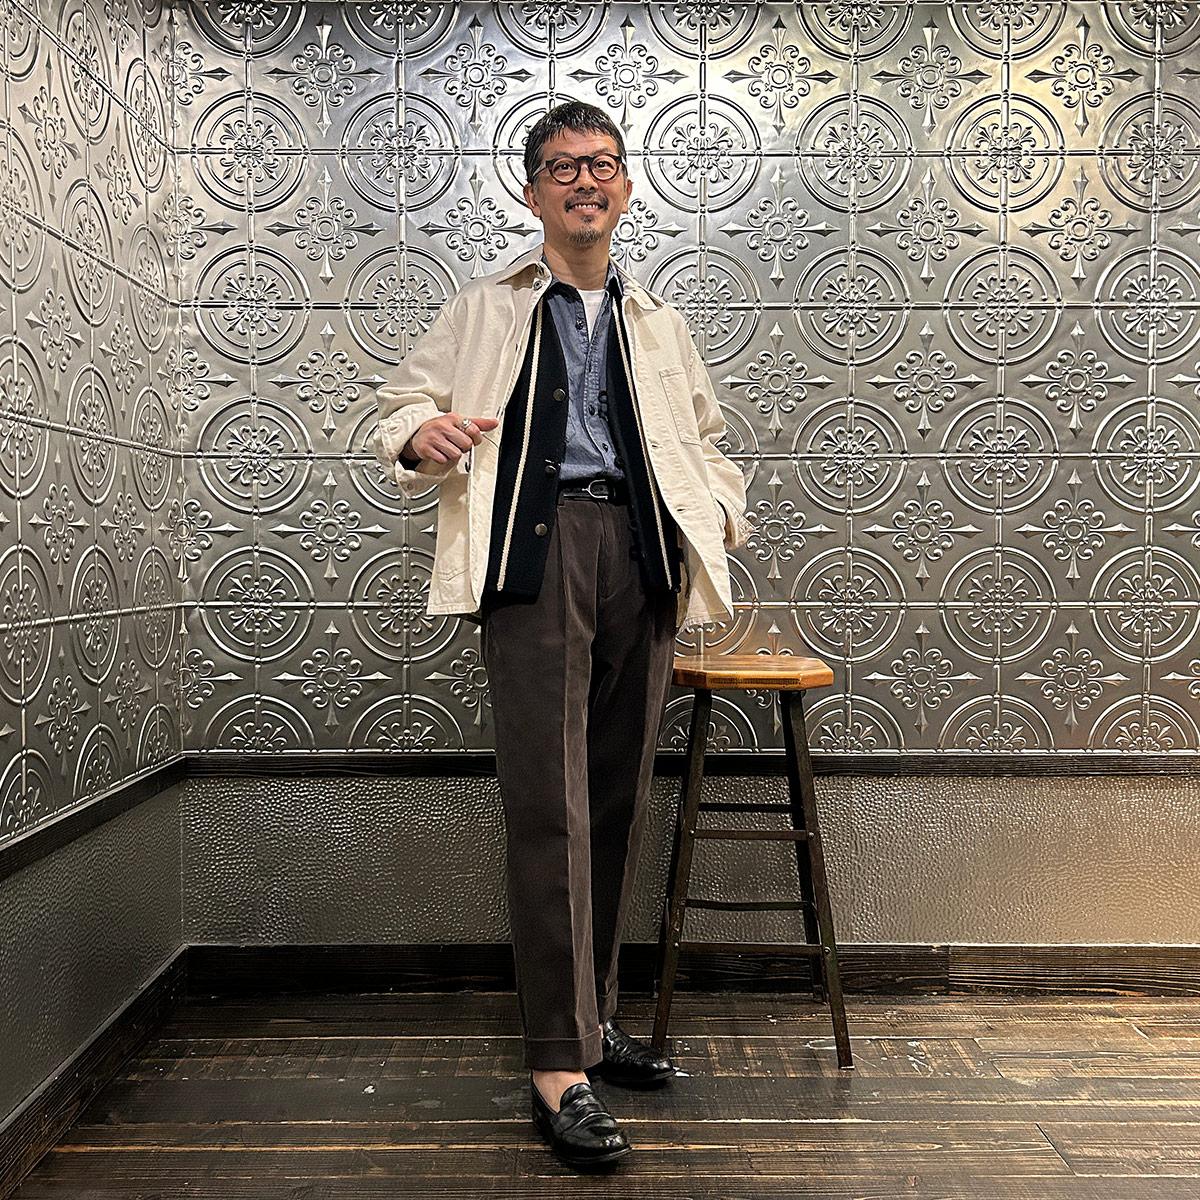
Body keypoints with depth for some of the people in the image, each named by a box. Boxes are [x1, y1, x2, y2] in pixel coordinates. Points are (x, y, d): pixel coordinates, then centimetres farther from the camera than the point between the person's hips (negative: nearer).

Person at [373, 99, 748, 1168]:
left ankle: (594, 1014, 23)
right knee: (552, 804, -10)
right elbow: (402, 406, 11)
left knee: (620, 797, 7)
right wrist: (424, 435, -13)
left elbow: (703, 437, 31)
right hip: (535, 547, -4)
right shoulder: (485, 310, 15)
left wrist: (722, 507, 10)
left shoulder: (659, 323, 25)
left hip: (642, 553, 4)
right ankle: (558, 1066, -3)